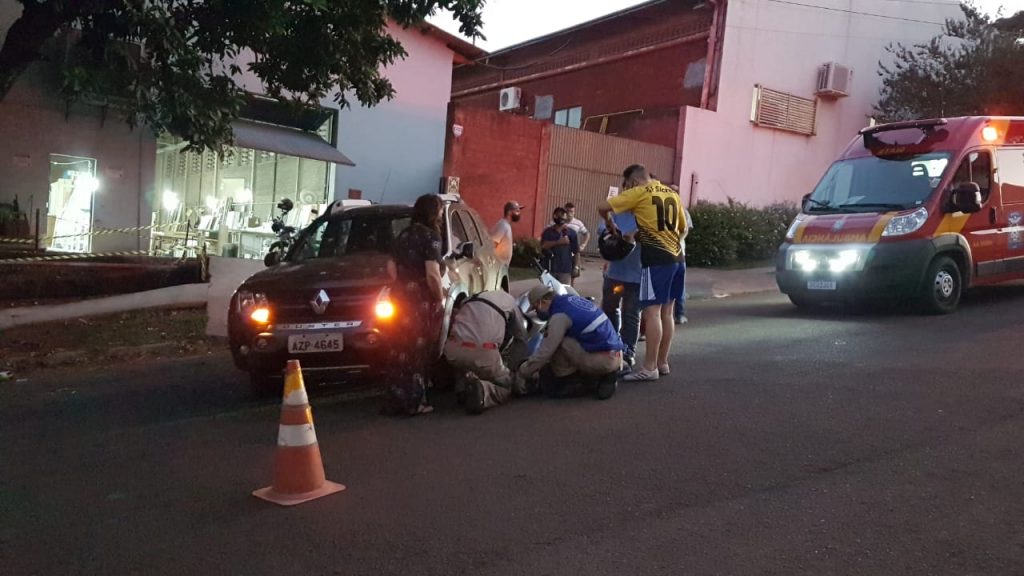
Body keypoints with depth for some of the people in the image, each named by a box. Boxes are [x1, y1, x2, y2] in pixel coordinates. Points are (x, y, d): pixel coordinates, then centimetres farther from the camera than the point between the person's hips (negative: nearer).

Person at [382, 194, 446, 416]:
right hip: (422, 302, -7)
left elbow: (391, 268, 13)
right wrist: (440, 298, -6)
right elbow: (432, 275, -18)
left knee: (399, 351, 10)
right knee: (418, 352, 2)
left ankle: (394, 402, 16)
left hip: (400, 298, 7)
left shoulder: (404, 235, 12)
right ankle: (415, 403, 7)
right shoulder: (431, 236, -11)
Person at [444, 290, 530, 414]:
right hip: (484, 353, -5)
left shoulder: (470, 301, 31)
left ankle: (463, 387, 10)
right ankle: (481, 390, -13)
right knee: (505, 387, 18)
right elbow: (521, 340, 24)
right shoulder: (510, 302, 20)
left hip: (453, 350, 5)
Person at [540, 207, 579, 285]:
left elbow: (576, 251, 4)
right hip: (549, 268, 2)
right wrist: (558, 242, -20)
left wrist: (576, 266, -3)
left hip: (565, 269, -1)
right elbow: (543, 245, -10)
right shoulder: (547, 231, 7)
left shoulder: (571, 233, 4)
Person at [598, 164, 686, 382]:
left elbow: (603, 207, -8)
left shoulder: (639, 193, -4)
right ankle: (662, 362, 19)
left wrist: (610, 224, 10)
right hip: (675, 257, 8)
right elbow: (683, 227, 23)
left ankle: (650, 368, -8)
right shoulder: (672, 194, 15)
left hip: (656, 259, -8)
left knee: (652, 311, -8)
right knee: (666, 311, 12)